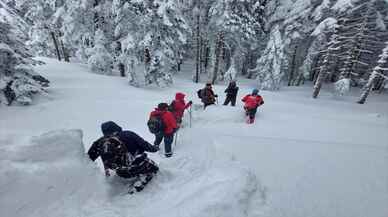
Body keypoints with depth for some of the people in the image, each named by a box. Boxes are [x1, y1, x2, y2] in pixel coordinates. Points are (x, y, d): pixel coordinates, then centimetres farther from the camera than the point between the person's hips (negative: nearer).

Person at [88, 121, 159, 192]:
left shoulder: (100, 142, 4)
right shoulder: (127, 134, -7)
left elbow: (90, 157, 12)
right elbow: (144, 144, -5)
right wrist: (154, 148, 11)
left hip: (121, 173, 7)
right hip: (137, 166, -6)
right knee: (153, 167, 16)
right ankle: (138, 184, 1)